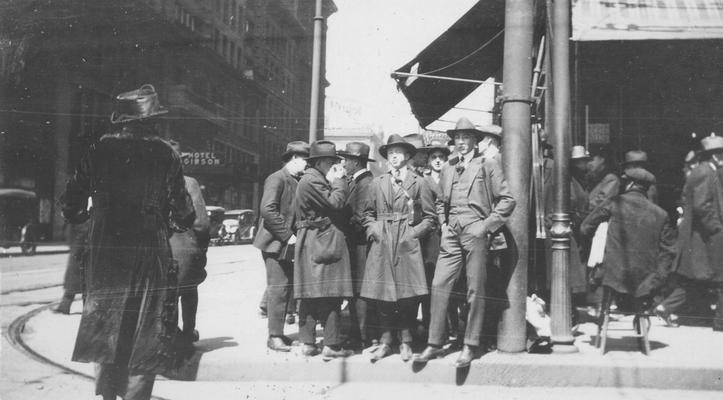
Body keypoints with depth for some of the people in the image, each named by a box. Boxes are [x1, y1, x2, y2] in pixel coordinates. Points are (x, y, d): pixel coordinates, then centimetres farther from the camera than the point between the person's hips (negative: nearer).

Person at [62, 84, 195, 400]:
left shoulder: (101, 149, 1)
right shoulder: (164, 154, -5)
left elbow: (74, 194, 1)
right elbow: (182, 210, -5)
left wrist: (77, 216, 21)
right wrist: (187, 221, 16)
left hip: (105, 251, 3)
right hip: (150, 252, -3)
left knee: (107, 324, 18)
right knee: (147, 332, 7)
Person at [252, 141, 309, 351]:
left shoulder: (298, 182, 15)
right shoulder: (276, 179, -11)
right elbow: (268, 210, -21)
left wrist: (294, 235, 6)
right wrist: (287, 235, -19)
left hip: (289, 244, 8)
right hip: (275, 243, -8)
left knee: (286, 288, 11)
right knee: (278, 289, -6)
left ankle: (278, 333, 21)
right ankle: (274, 337, 1)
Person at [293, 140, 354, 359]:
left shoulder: (316, 179, 20)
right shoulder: (311, 180, -12)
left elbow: (334, 205, 20)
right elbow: (335, 203, -17)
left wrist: (335, 182, 11)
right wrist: (339, 181, -4)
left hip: (311, 244, 11)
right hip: (323, 243, -11)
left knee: (311, 295, 10)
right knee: (331, 294, -7)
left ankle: (308, 343, 14)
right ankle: (331, 345, -4)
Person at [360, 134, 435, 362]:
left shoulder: (419, 183, 6)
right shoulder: (377, 183, 13)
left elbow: (430, 217, 6)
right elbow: (368, 213, 19)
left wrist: (414, 233, -5)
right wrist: (373, 230, 2)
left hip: (408, 245, -2)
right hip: (382, 246, 2)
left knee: (408, 296, -4)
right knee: (382, 294, 0)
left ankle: (406, 341, 9)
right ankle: (386, 341, 11)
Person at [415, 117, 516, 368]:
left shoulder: (488, 165, 2)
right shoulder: (448, 168, 16)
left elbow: (507, 200, -1)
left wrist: (487, 225, -8)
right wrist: (443, 224, 11)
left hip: (475, 234, -4)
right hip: (451, 235, 5)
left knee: (475, 291, 0)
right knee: (439, 286, -1)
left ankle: (471, 345, 10)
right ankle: (434, 344, 6)